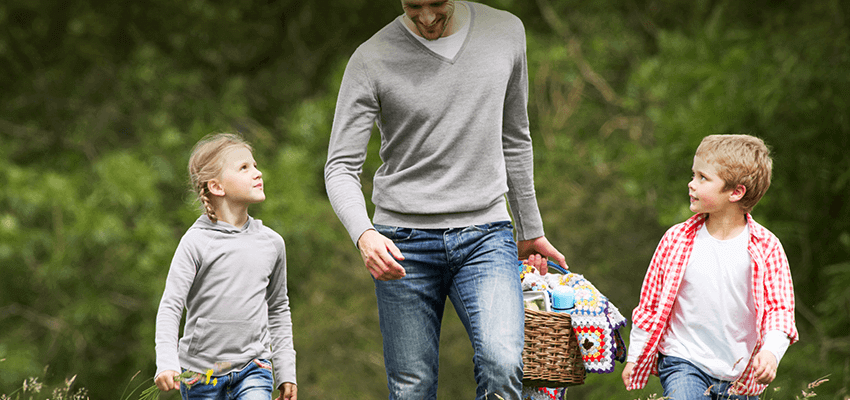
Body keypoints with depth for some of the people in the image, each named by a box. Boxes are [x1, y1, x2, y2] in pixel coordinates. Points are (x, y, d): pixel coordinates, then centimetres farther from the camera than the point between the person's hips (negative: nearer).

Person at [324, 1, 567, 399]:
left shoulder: (506, 33, 4)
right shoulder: (372, 60, -6)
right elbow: (341, 168, -6)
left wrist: (530, 229, 22)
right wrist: (363, 234, -26)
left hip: (485, 235, 1)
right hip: (404, 241, -1)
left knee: (503, 365, -23)